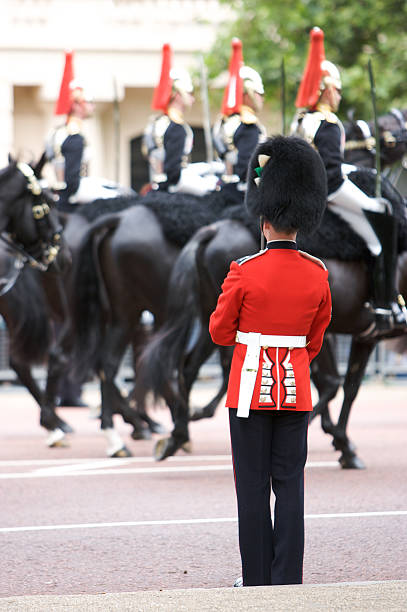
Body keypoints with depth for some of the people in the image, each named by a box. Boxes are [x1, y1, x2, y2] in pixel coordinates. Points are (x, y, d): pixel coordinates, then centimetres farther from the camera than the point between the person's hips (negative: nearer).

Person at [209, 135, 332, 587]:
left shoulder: (245, 272, -13)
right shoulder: (317, 274, -1)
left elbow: (220, 333, -3)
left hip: (251, 388, -3)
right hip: (296, 389, 3)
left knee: (253, 486, 3)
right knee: (290, 485, 6)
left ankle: (257, 582, 5)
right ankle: (288, 582, 5)